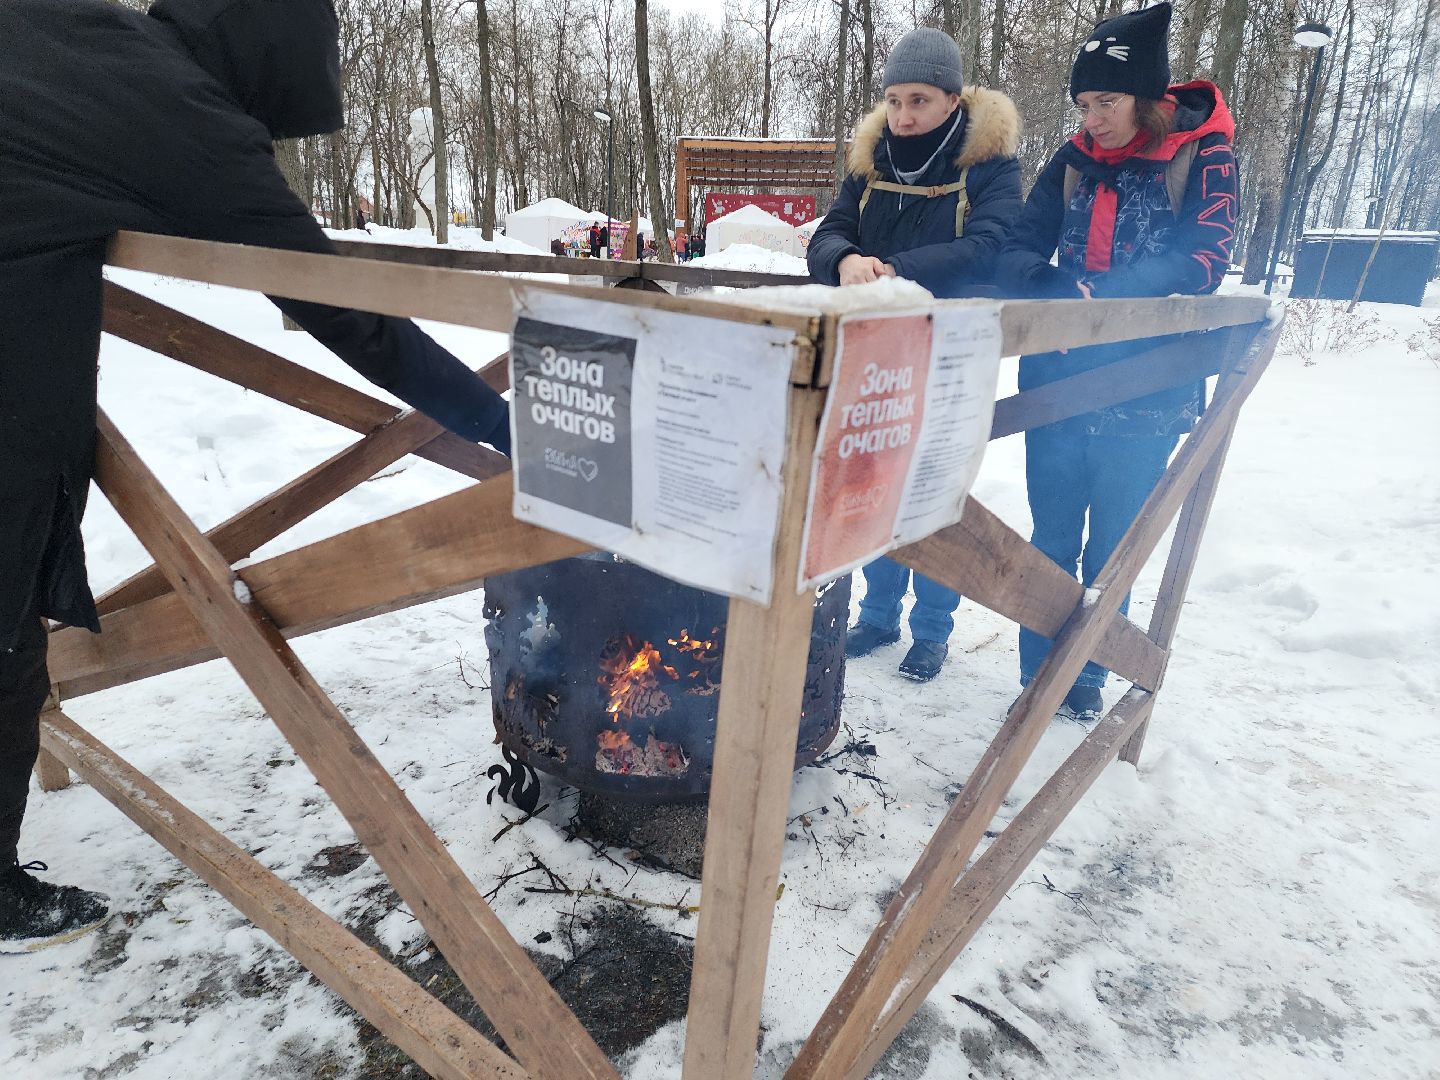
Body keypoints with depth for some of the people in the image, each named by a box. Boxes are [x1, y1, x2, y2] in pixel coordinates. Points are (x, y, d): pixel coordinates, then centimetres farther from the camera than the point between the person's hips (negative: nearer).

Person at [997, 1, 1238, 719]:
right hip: (1058, 383, 3)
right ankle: (1038, 673, 22)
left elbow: (1202, 264, -12)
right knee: (1051, 538, 9)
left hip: (1144, 394, -2)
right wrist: (1061, 294, -22)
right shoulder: (1074, 161, 8)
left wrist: (1097, 297, -24)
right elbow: (1019, 253, -1)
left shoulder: (1202, 156, -1)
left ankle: (1088, 676, 26)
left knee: (1113, 544, 9)